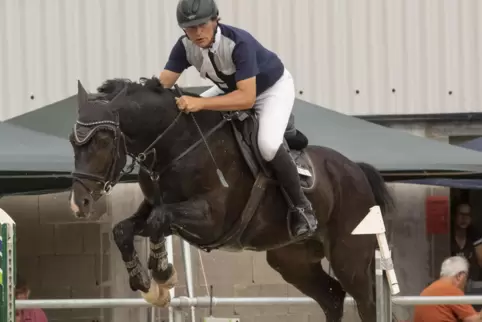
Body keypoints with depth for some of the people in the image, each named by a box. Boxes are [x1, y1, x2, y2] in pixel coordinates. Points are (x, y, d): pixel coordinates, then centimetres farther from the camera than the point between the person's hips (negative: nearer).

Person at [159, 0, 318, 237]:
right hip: (231, 88, 7)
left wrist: (201, 103, -56)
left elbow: (247, 98, -47)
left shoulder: (239, 42, -40)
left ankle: (302, 206, -11)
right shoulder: (185, 46, -21)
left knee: (268, 145, -30)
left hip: (274, 88, -7)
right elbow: (162, 84, -22)